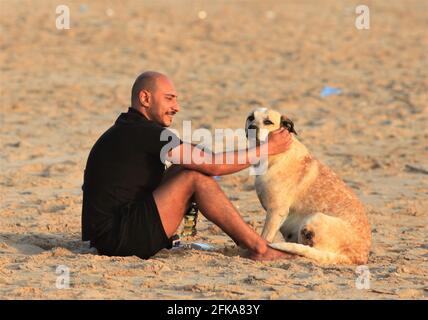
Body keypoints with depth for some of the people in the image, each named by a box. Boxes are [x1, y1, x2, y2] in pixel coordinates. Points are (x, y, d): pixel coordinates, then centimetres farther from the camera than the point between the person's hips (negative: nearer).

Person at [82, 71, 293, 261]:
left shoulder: (127, 130, 18)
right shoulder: (145, 132, -13)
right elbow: (213, 165, -14)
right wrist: (267, 148, -4)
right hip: (118, 237, -10)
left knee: (185, 171, 15)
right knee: (196, 177, -13)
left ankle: (245, 240, 12)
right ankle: (259, 248, -8)